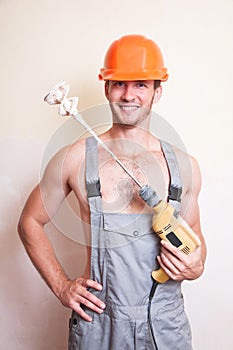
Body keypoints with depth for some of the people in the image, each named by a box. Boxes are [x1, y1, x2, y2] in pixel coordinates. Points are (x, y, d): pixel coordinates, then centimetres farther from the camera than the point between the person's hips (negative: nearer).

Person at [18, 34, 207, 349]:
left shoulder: (184, 165, -1)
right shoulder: (75, 158, -8)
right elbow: (30, 222, 2)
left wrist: (197, 267, -8)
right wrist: (61, 286, -3)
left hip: (166, 321, 2)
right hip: (98, 319, -1)